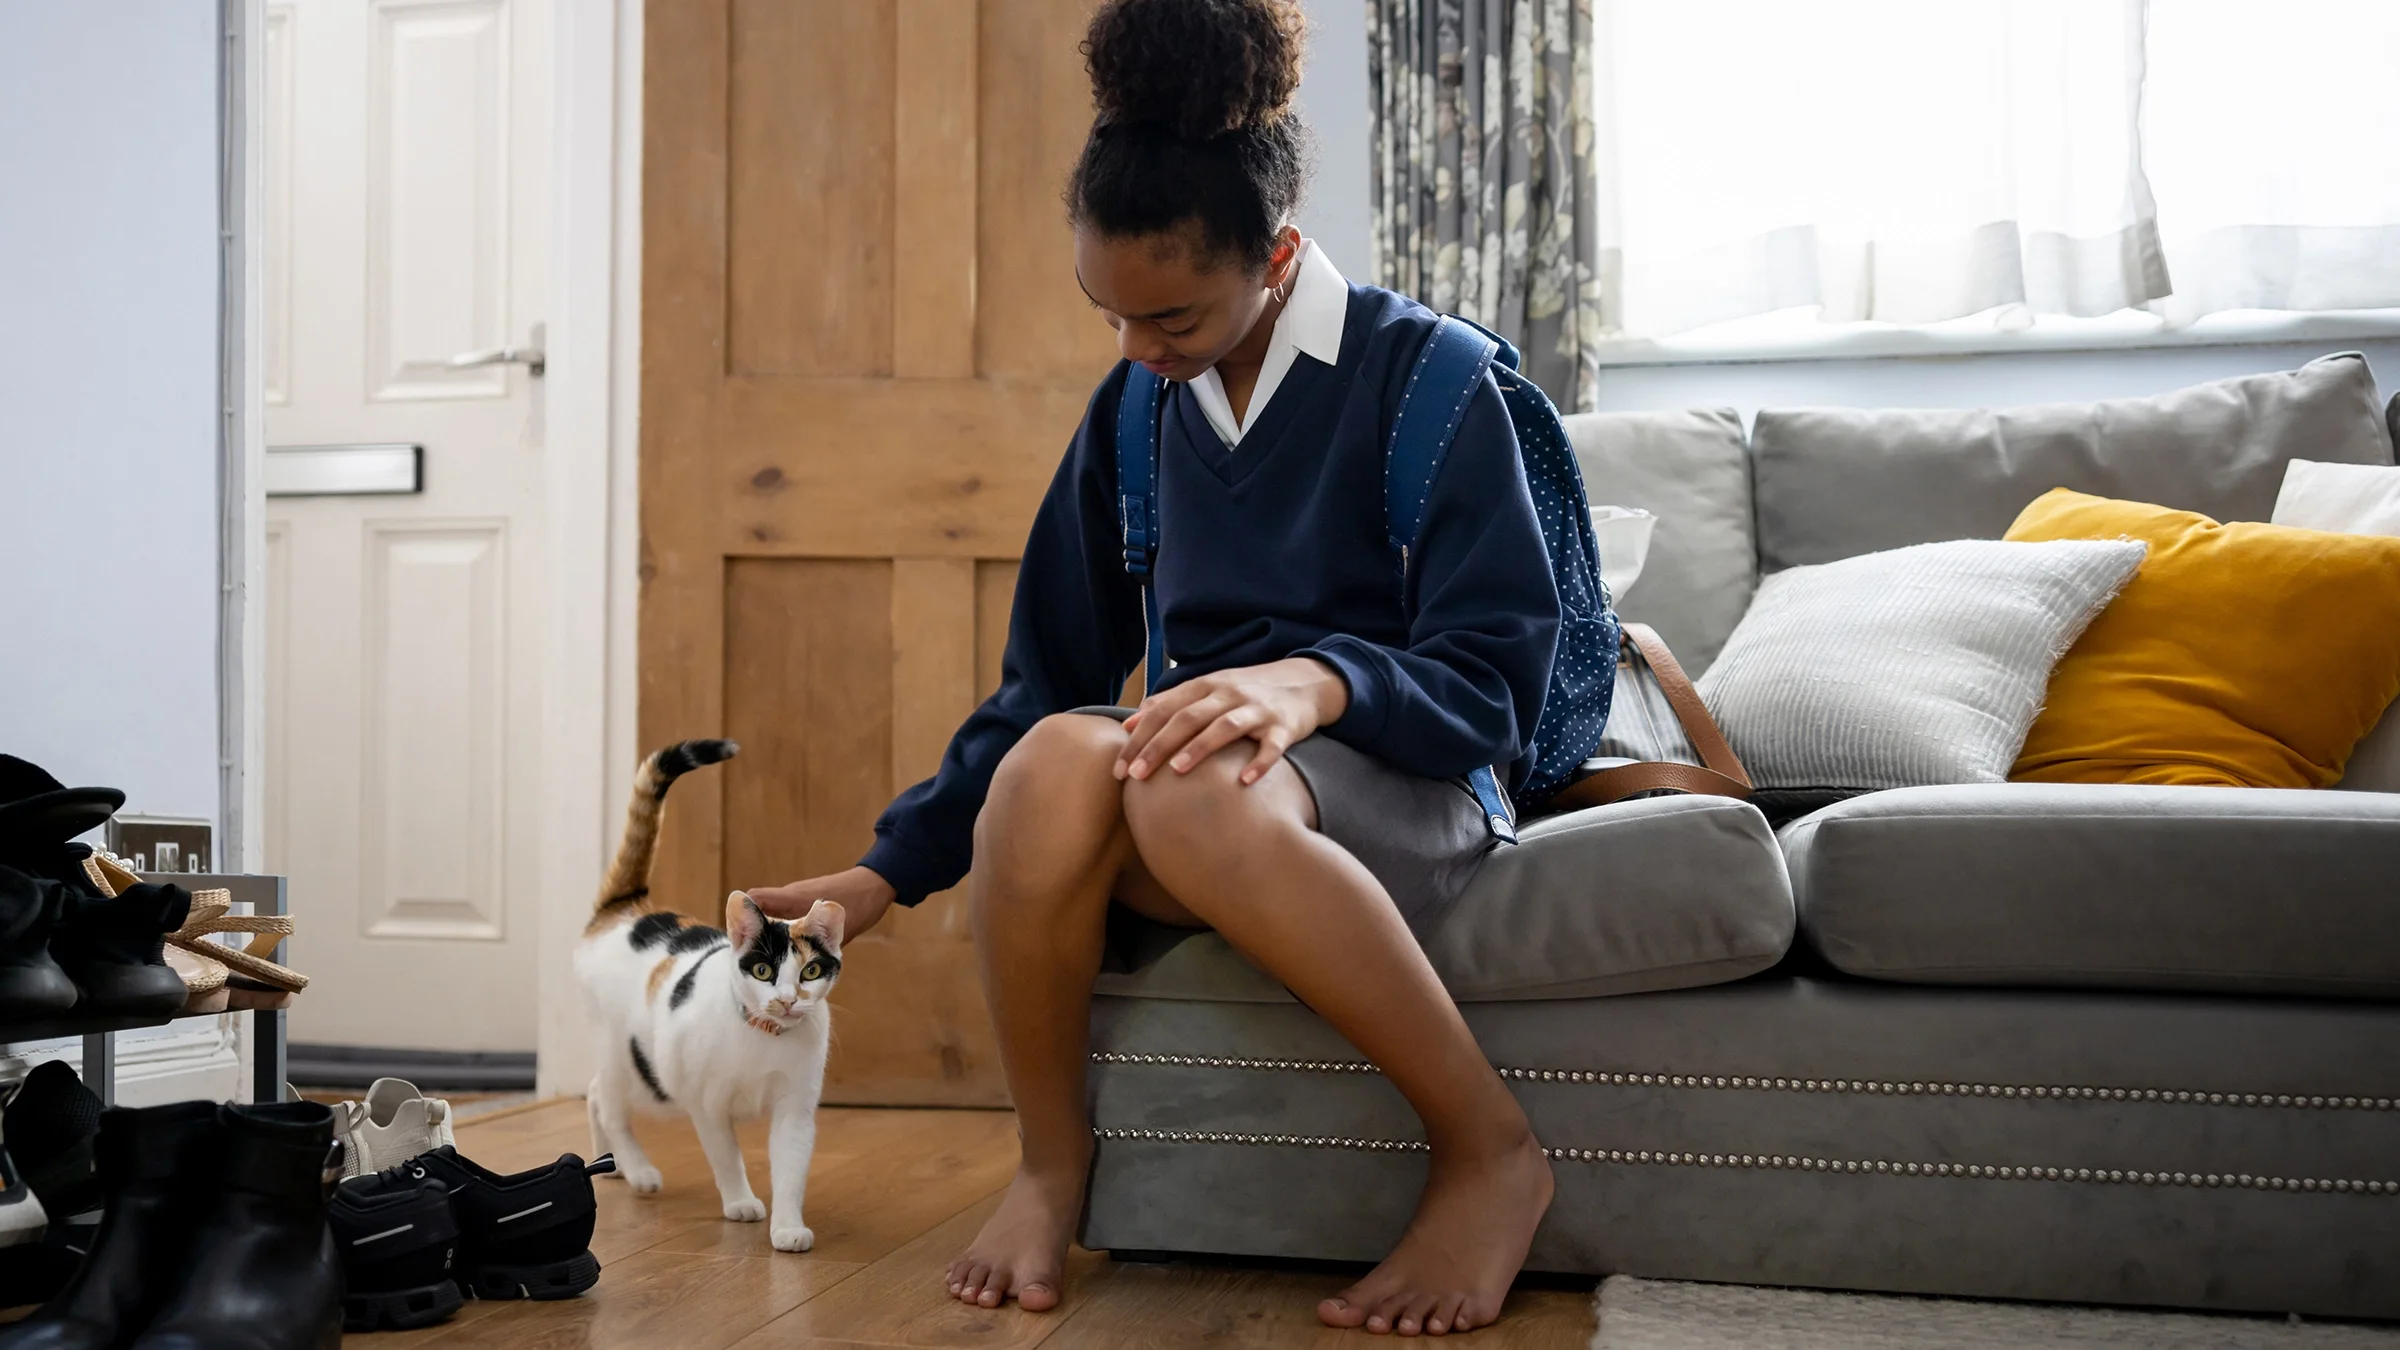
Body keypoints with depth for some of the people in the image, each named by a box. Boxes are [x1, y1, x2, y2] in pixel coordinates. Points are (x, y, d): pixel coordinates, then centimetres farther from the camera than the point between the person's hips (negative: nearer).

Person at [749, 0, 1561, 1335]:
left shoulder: (1424, 374, -5)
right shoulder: (1136, 410, 11)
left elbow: (1497, 683, -11)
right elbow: (1054, 674, 15)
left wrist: (1319, 680, -31)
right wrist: (890, 870, 10)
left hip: (1401, 808, -4)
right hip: (1201, 805, 4)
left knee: (1191, 786, -39)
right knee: (1055, 760, -32)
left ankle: (1494, 1151, -19)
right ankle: (1053, 1167, -9)